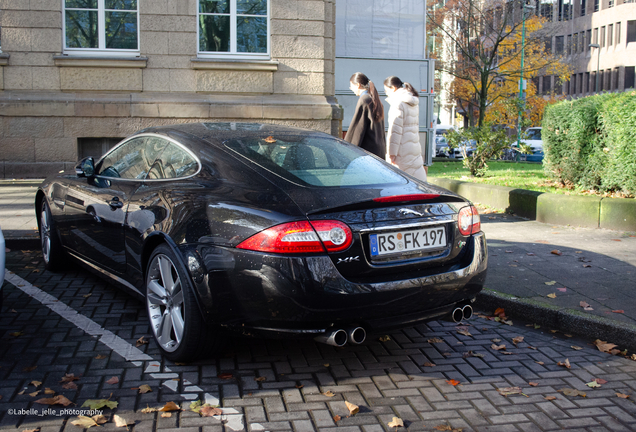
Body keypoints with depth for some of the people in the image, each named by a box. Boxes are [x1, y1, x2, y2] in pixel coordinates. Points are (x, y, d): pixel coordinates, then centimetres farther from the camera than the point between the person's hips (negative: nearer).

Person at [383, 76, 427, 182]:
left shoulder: (398, 102, -13)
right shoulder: (414, 103, 15)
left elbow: (395, 130, -17)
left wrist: (391, 153, -16)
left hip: (402, 149, -9)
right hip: (415, 147, 9)